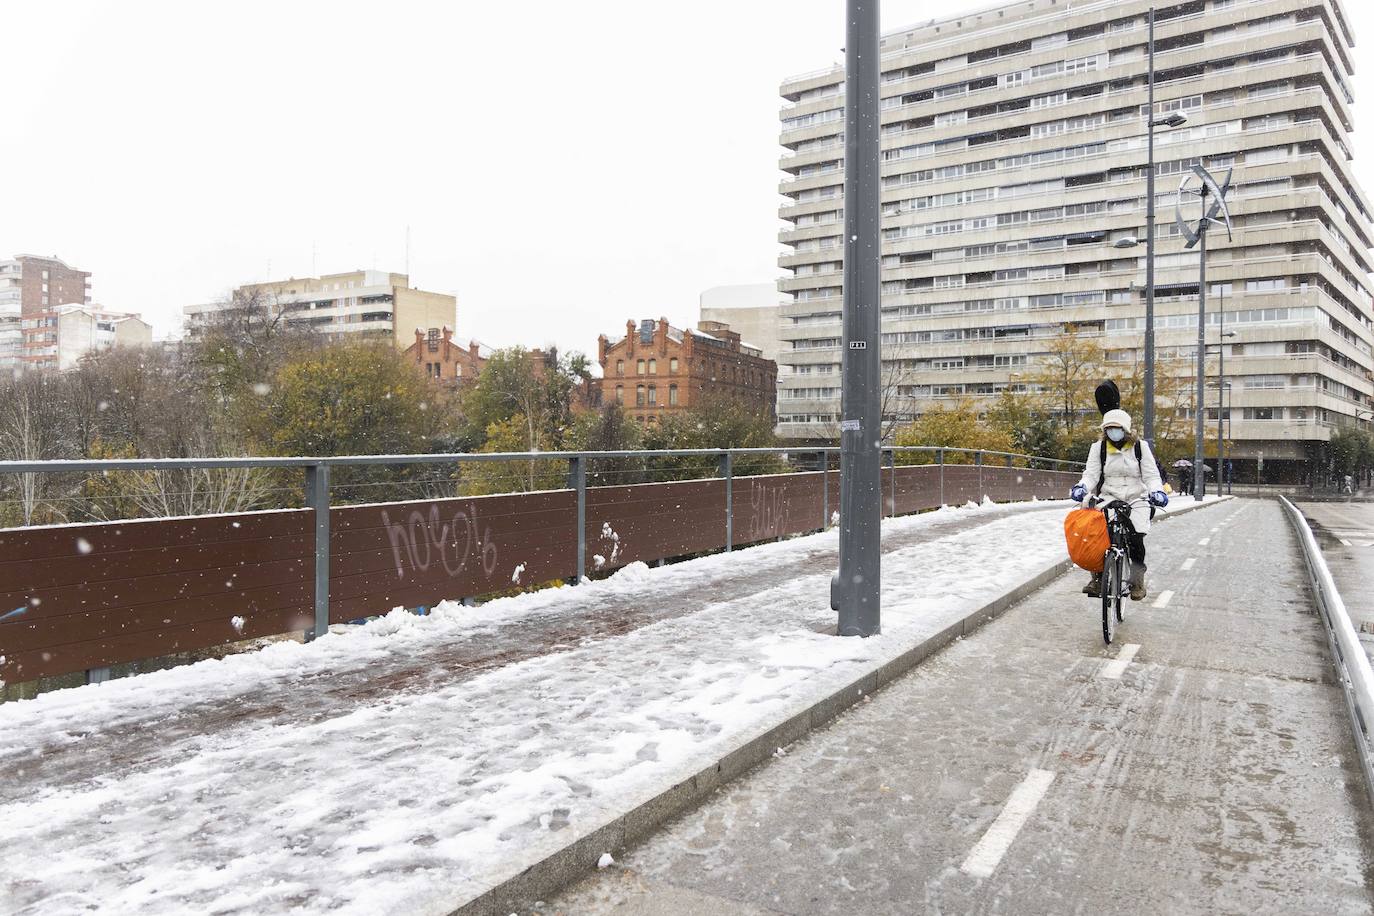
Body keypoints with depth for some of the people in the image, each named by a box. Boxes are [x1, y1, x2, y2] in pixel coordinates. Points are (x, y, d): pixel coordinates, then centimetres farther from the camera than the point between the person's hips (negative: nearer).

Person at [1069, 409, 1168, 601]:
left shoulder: (1140, 447, 4)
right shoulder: (1098, 447, 5)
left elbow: (1151, 475, 1)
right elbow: (1091, 473, -3)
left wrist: (1157, 491, -20)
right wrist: (1081, 487, -24)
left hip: (1136, 499, 0)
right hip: (1108, 497, 0)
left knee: (1136, 540, -15)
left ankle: (1137, 581, 4)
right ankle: (1097, 577, -10)